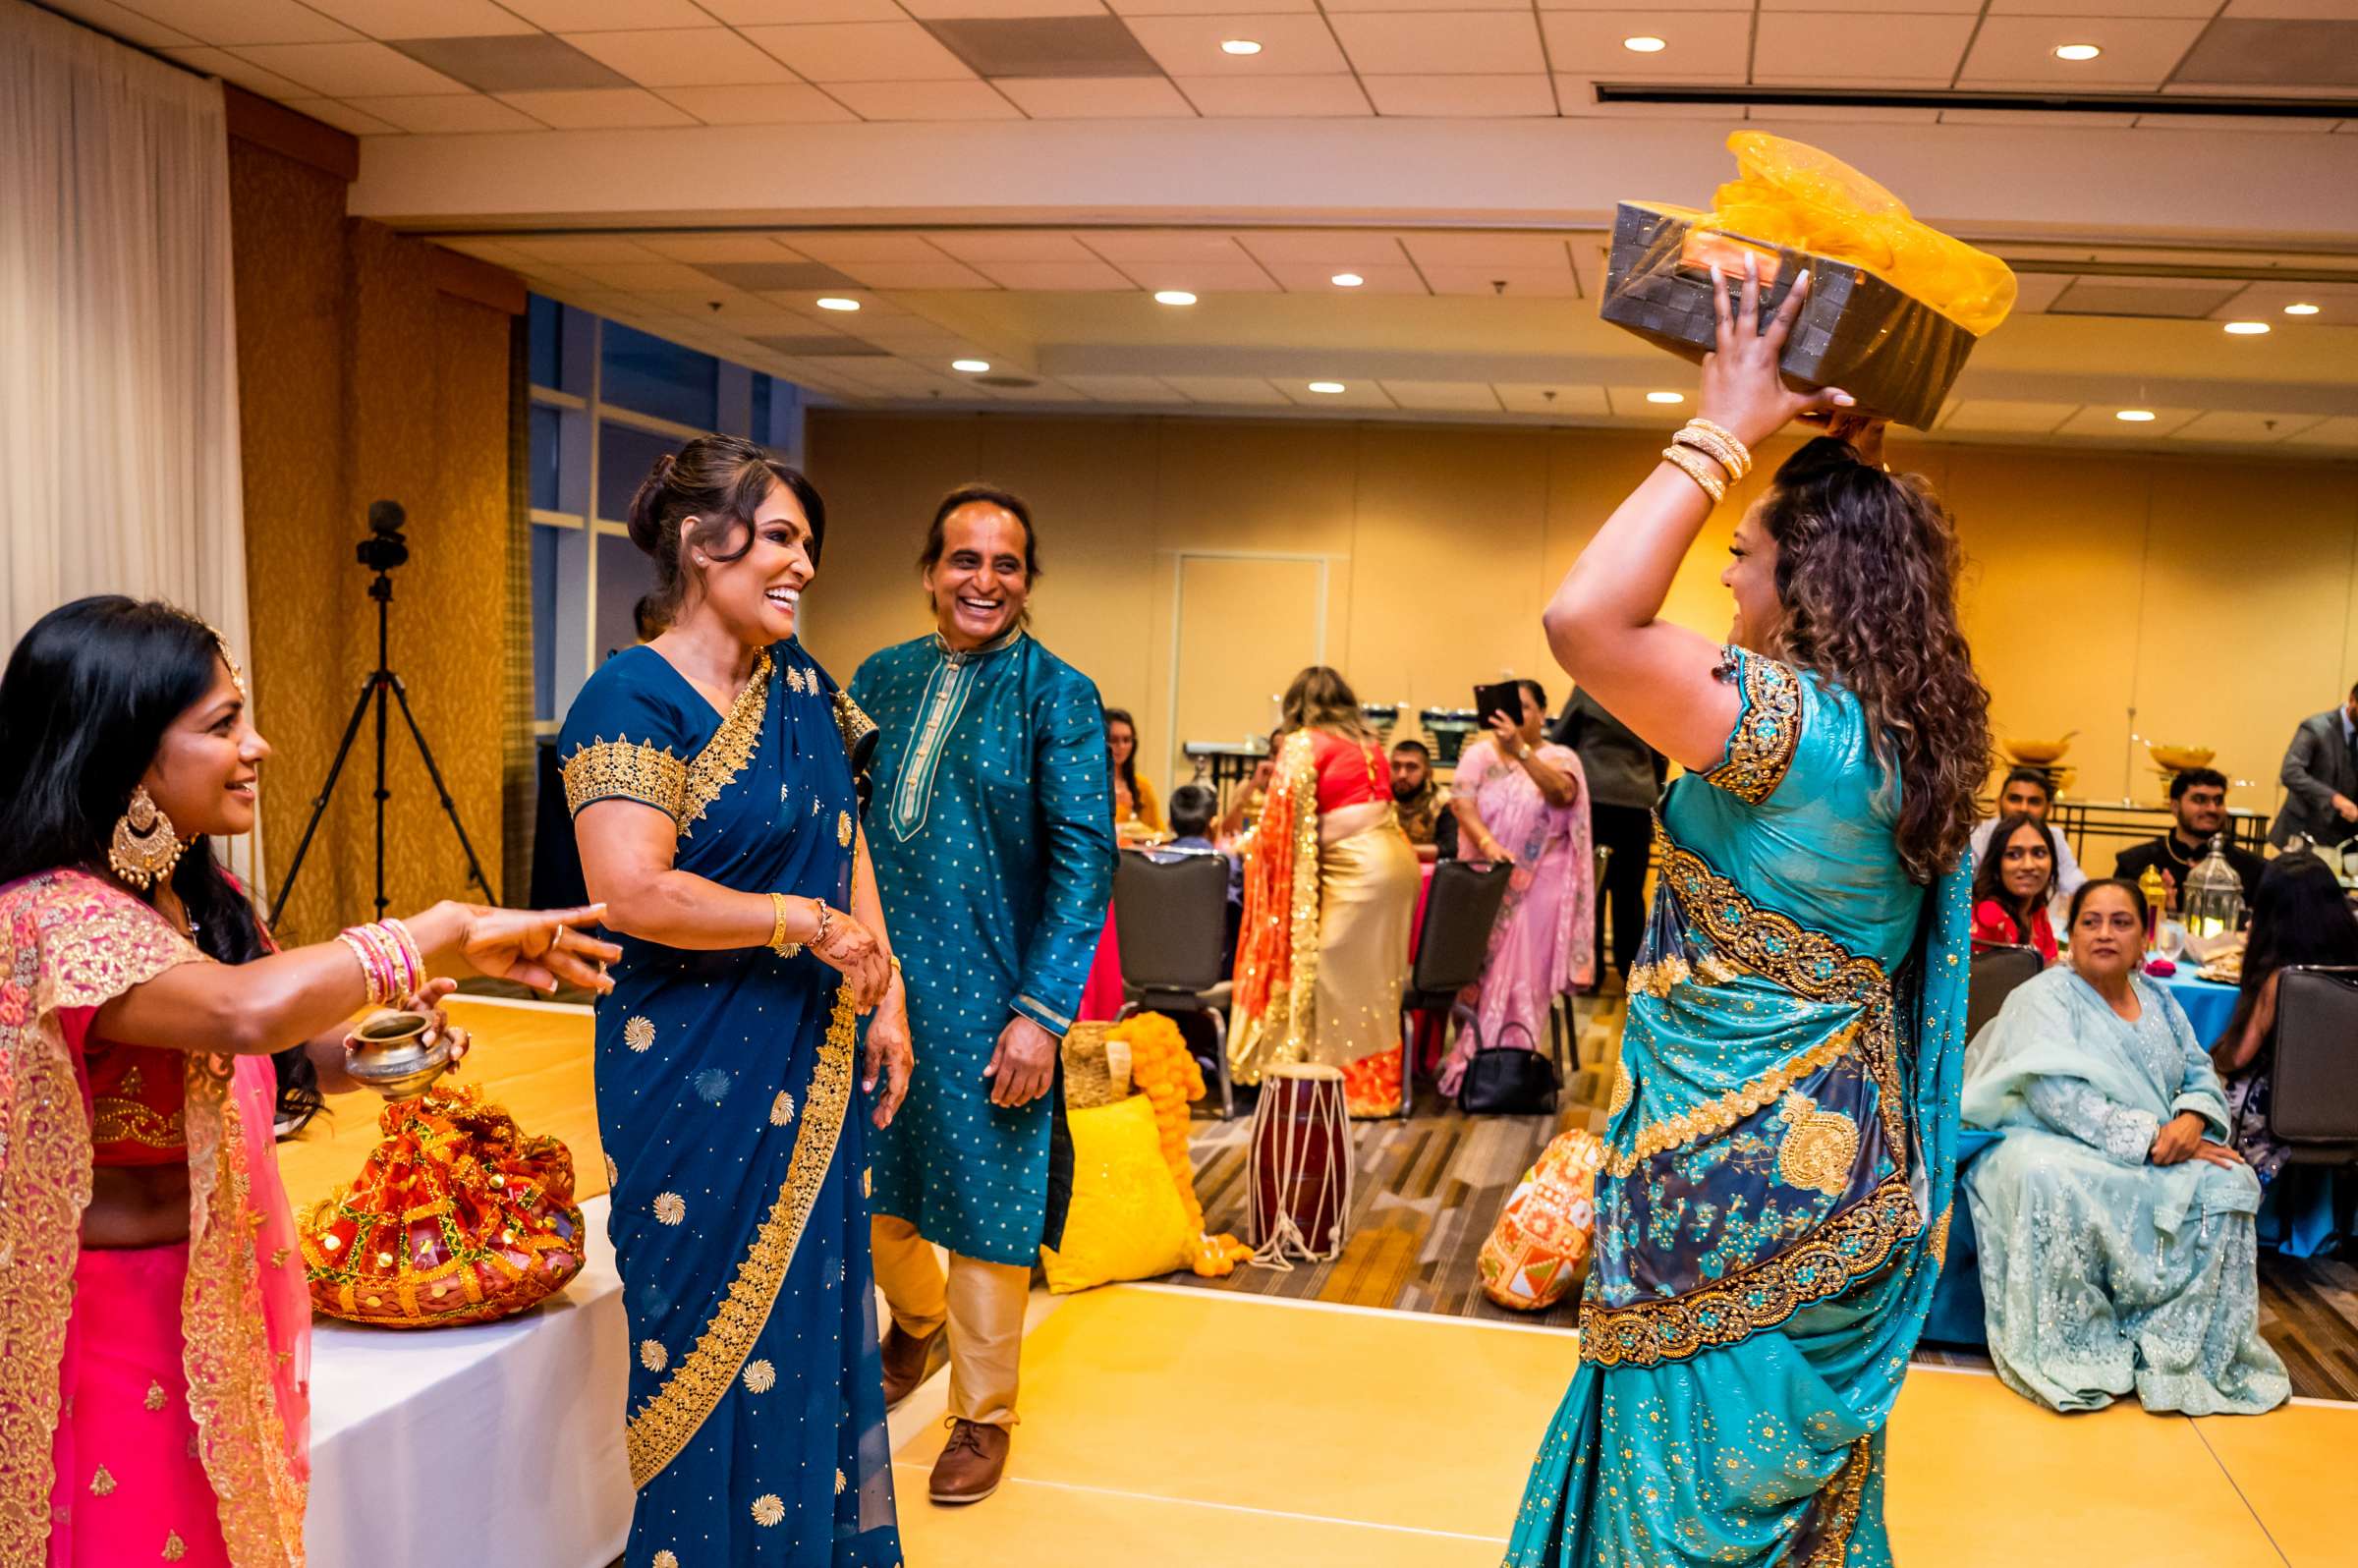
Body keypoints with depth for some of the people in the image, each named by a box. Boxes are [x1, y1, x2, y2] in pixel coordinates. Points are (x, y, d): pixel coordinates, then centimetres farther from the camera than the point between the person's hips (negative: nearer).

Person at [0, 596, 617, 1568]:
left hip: (230, 1304, 8)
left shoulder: (199, 894, 4)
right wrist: (445, 931, -31)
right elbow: (246, 1011, -43)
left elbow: (295, 1028, 15)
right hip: (126, 1333, -8)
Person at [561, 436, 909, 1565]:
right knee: (717, 1341, 7)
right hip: (698, 1079, -7)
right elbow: (631, 892, -26)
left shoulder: (799, 685, 7)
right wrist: (803, 922, -17)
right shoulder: (633, 698, -15)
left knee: (813, 1312, 17)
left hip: (814, 1068, 7)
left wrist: (885, 995, 6)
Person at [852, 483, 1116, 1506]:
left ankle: (981, 1415, 27)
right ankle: (917, 1323, 48)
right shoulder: (882, 679, 6)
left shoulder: (1057, 696, -7)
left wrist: (1042, 1014, -16)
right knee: (869, 1186, 17)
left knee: (984, 1199, 6)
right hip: (872, 981, 5)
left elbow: (1084, 861, -11)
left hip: (984, 993, -4)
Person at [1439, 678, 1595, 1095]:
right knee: (1478, 967, -4)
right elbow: (1462, 803, -10)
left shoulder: (1560, 758, 1)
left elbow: (1562, 793, -22)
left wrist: (1520, 749, -35)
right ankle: (1474, 1059, 5)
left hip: (1540, 882, -1)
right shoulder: (1480, 753, 4)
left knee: (1523, 972, -9)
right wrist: (1486, 841, -29)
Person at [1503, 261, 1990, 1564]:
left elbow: (1584, 621, -35)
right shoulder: (1907, 729, 4)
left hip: (1738, 1181, -9)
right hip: (1848, 1164, 9)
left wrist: (1722, 432, -25)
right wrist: (1856, 468, 14)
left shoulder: (1795, 726, -23)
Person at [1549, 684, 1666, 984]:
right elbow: (1661, 758, 12)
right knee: (1630, 891, 9)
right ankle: (1633, 970, 13)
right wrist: (1654, 799, 21)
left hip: (1594, 796, -3)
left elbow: (1561, 739, 3)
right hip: (1637, 802, 3)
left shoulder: (1589, 685, -2)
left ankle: (1590, 970, 4)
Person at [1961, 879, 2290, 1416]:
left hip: (2157, 1156, 6)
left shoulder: (2159, 1000, 16)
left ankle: (2184, 1350, -14)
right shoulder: (2045, 996, -5)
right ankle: (2073, 1355, -26)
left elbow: (2202, 1075, 12)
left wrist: (2192, 1118, -13)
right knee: (2053, 1182, -39)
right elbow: (2057, 1096, -18)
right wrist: (2149, 1139, -24)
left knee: (2226, 1182, -22)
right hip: (2055, 1145, -5)